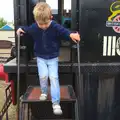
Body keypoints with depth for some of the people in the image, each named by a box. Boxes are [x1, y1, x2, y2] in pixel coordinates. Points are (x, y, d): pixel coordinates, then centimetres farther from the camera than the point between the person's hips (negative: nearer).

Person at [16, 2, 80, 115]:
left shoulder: (56, 27, -17)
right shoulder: (33, 27, -8)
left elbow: (65, 32, -20)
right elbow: (26, 29, 13)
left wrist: (71, 35, -42)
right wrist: (21, 29, -7)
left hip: (53, 58, -2)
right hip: (40, 57, 2)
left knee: (54, 77, -9)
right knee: (43, 75, -14)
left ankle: (56, 103, -4)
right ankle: (44, 92, 19)